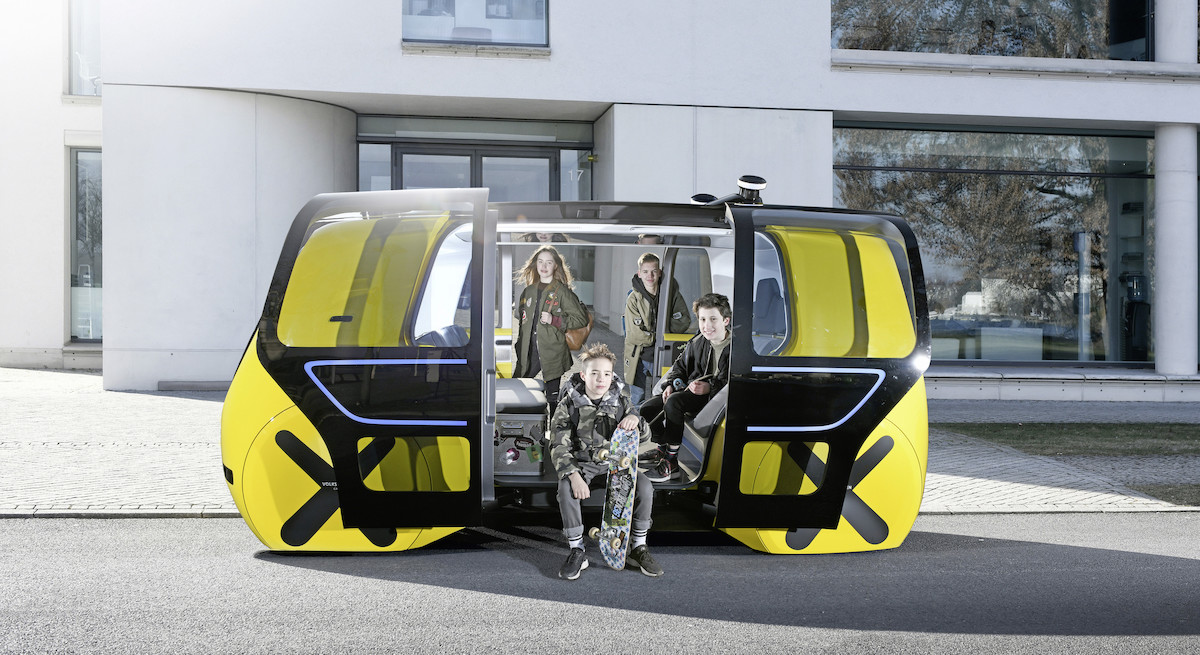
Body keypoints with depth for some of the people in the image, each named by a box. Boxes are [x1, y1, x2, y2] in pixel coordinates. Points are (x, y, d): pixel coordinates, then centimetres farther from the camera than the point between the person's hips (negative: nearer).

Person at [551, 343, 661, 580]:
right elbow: (558, 447, -14)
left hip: (615, 461, 2)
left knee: (645, 487, -26)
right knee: (566, 488, -35)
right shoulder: (569, 405, -8)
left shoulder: (620, 401, 0)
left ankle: (638, 547, -6)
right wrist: (573, 475, -31)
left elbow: (645, 436, 0)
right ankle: (577, 552, -19)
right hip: (581, 462, -2)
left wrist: (635, 420, -25)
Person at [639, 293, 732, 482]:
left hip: (716, 397, -8)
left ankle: (671, 463, -25)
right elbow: (680, 365, 21)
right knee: (647, 408, -6)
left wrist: (710, 387, -28)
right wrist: (670, 384, 4)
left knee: (673, 402, -33)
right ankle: (663, 451, 7)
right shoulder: (696, 343, 8)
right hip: (691, 390, 8)